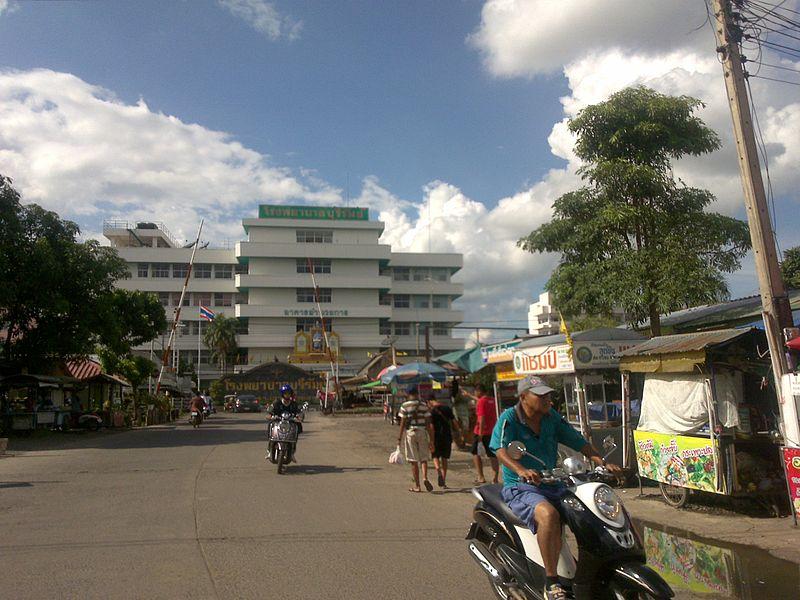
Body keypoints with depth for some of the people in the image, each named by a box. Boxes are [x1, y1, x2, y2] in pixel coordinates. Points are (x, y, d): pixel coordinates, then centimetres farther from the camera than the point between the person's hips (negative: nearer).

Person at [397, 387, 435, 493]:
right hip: (422, 432, 1)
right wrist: (431, 439, 4)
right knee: (424, 458, 11)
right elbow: (428, 423, 1)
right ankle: (425, 478, -13)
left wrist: (399, 437, 2)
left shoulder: (405, 406, -3)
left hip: (410, 433, -1)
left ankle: (417, 486, 9)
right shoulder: (423, 405, 3)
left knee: (413, 461, 5)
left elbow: (403, 423, -5)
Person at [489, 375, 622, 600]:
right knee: (549, 515, -35)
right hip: (520, 488, -6)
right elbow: (501, 449, -24)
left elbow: (579, 442, 8)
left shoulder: (552, 417, 8)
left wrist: (603, 463, -7)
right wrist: (521, 470, -43)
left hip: (553, 485, 7)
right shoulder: (509, 418, -9)